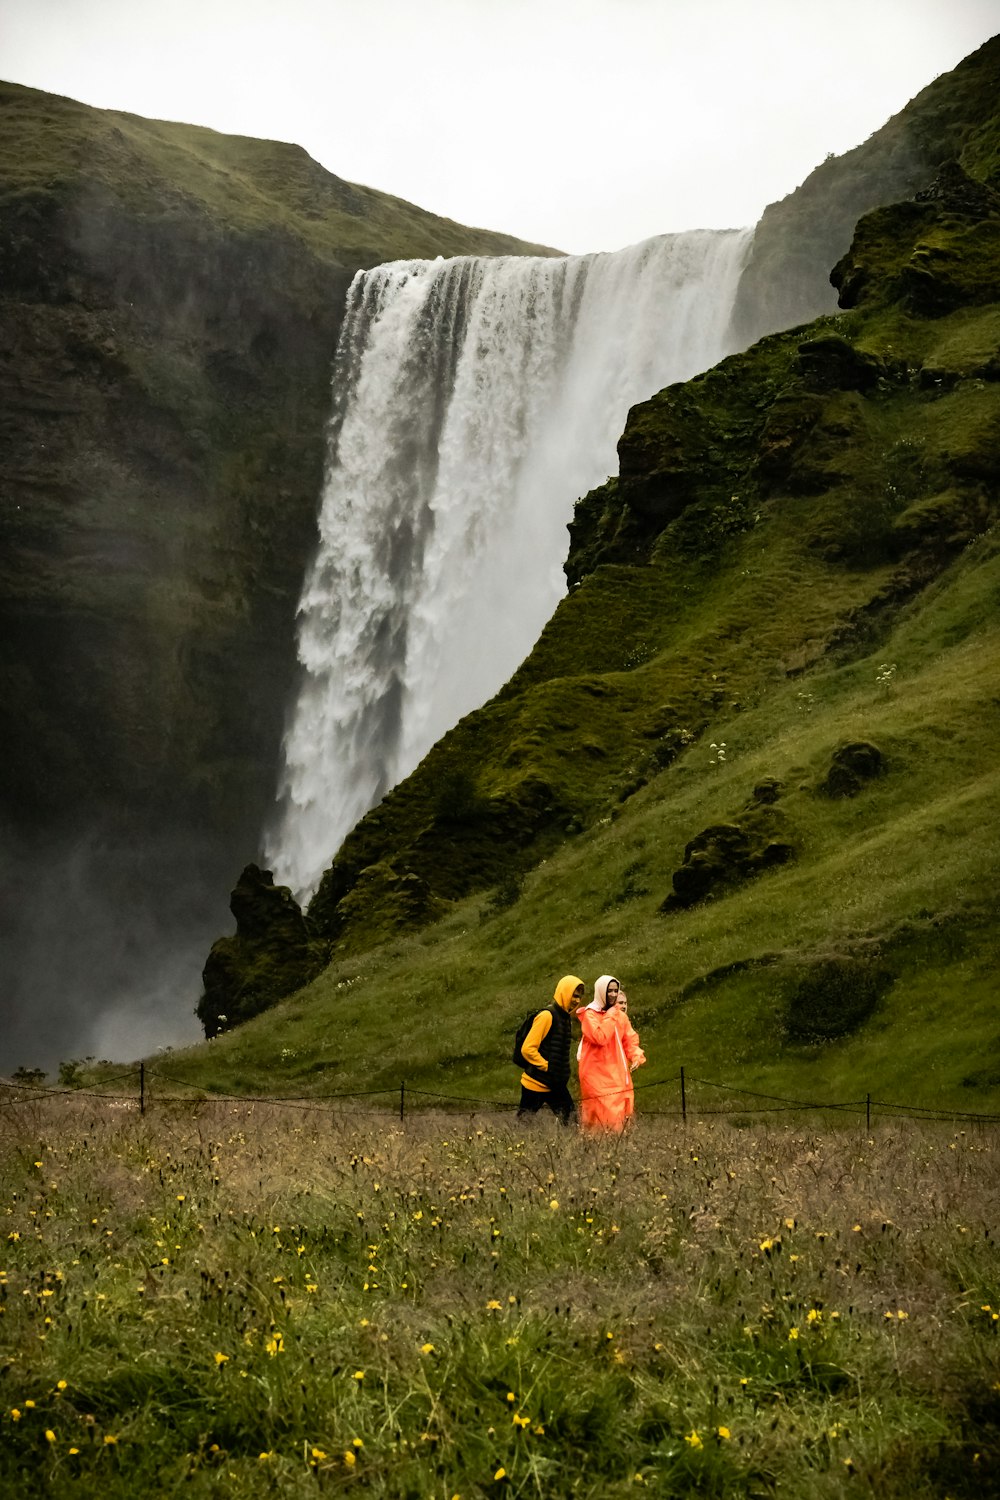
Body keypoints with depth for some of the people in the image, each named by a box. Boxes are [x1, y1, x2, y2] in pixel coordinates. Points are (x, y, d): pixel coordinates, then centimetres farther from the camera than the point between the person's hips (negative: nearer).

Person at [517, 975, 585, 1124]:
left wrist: (563, 1074, 12)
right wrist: (547, 1067, -16)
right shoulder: (547, 1016, -16)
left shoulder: (565, 1017, 12)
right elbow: (527, 1049, -20)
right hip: (536, 1083, -8)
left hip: (556, 1084, 8)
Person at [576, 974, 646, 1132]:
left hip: (618, 1076, 7)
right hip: (597, 1076, -7)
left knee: (622, 1117, 6)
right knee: (604, 1120, -13)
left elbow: (630, 1041, 16)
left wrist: (637, 1057, -5)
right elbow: (600, 1037, -22)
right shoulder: (589, 1014, -7)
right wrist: (612, 1012, -14)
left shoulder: (621, 1016, 14)